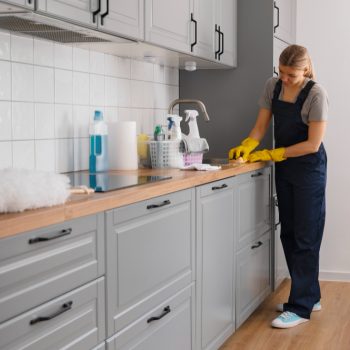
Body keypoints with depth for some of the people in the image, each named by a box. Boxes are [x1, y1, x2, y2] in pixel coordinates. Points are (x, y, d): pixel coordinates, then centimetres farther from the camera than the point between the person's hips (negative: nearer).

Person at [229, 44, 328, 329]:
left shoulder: (316, 94, -17)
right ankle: (310, 296, 23)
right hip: (284, 169, 7)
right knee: (289, 234, 10)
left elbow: (312, 144, -18)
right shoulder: (273, 86, 1)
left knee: (305, 237, -4)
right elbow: (261, 127, 4)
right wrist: (246, 147, -16)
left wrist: (271, 154, -18)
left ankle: (300, 307, 2)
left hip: (309, 169, -6)